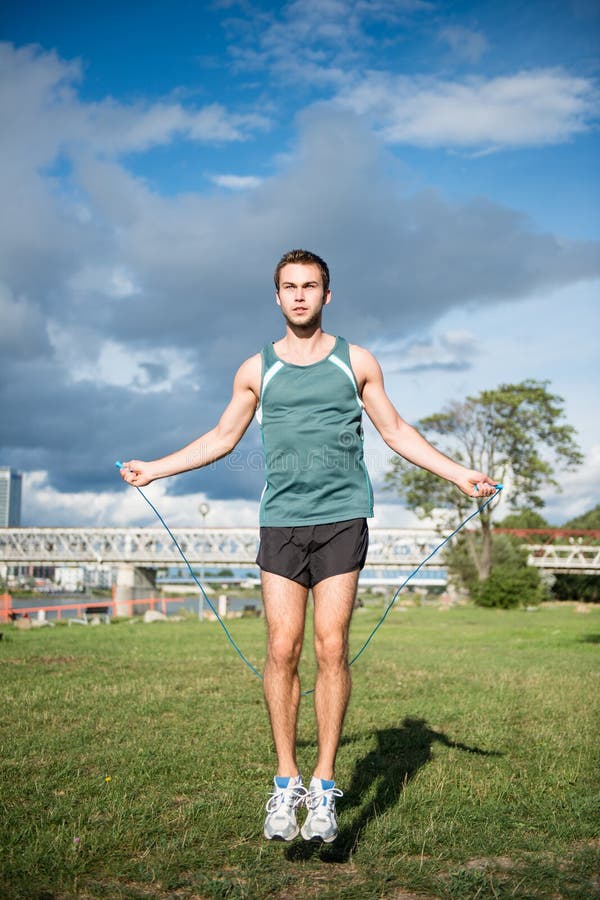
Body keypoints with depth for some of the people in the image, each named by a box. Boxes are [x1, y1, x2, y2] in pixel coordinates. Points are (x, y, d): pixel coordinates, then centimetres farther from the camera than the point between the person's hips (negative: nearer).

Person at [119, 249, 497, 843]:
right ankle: (285, 783, 7)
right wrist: (154, 469, 21)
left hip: (342, 517, -1)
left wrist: (457, 473, 14)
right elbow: (222, 438, 21)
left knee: (331, 648, -6)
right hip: (281, 522, 1)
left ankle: (323, 786, 4)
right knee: (282, 650, -5)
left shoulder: (356, 362, 10)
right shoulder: (256, 370, 11)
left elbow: (396, 431, 17)